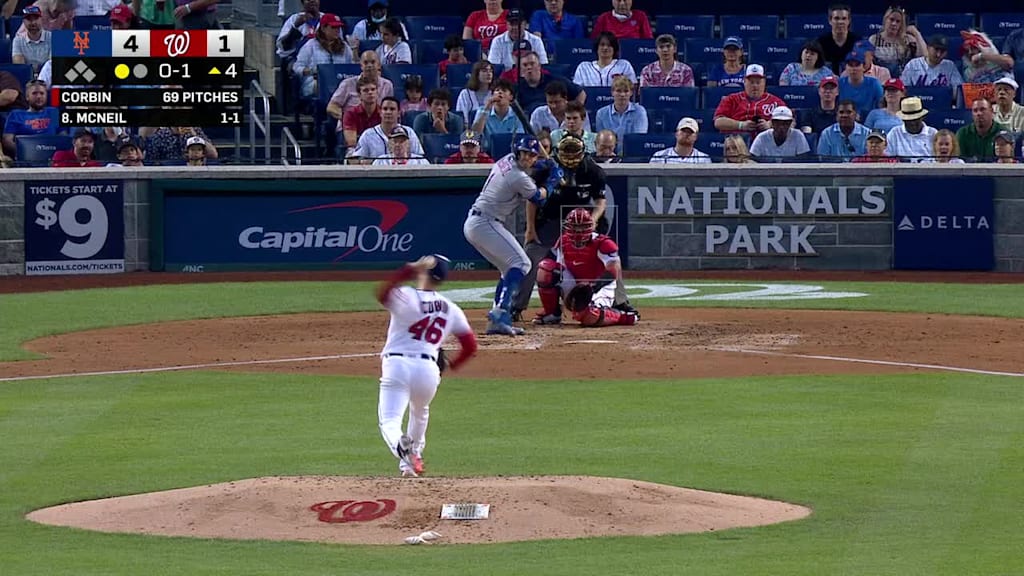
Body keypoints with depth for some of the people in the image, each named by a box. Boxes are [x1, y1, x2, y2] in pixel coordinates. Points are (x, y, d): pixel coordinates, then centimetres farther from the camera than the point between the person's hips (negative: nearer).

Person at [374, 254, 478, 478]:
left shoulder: (406, 297, -5)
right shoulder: (451, 309, 10)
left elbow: (383, 294, -28)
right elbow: (470, 345, 9)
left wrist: (409, 270, -29)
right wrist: (452, 365, 26)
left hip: (397, 365, -4)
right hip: (428, 368, 4)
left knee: (389, 420, -6)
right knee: (420, 411, 34)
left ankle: (401, 447, -38)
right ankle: (414, 457, 46)